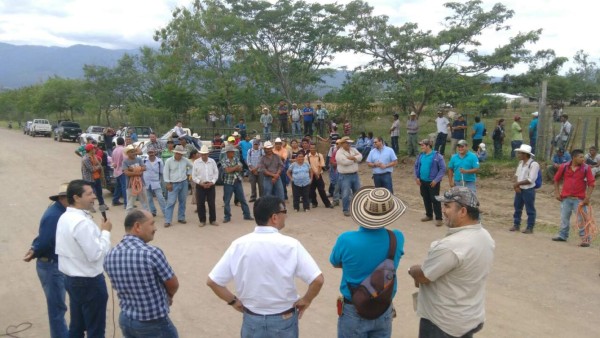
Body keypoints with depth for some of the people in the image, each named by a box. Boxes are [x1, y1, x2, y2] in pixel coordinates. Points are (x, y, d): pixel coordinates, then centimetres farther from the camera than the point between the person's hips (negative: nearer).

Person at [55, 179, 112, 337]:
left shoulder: (64, 218, 4)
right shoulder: (82, 222, -26)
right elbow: (96, 254, -26)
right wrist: (105, 232, -15)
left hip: (71, 279, 9)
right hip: (89, 282, -9)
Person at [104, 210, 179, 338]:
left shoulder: (110, 256, -6)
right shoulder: (152, 253, -26)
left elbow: (119, 287, 9)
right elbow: (174, 285, -12)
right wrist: (168, 296, 12)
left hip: (125, 320, 6)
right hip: (153, 324, -6)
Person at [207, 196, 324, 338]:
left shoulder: (239, 245, -11)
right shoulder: (290, 245, -18)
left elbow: (212, 281, -8)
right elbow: (318, 279, -21)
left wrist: (233, 301, 5)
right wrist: (306, 301, -4)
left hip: (252, 320, 2)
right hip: (284, 320, -2)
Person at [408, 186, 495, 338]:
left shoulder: (451, 246, -31)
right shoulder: (486, 237, -2)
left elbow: (422, 277, -20)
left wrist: (413, 270, 0)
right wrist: (421, 271, 3)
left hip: (444, 324, -8)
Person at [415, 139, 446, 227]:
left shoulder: (437, 156, -13)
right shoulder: (421, 155, 4)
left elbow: (443, 169, -12)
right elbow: (416, 166, 15)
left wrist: (436, 180, -16)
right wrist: (417, 177, 5)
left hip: (433, 182, -6)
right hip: (422, 181, 6)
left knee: (435, 200, -4)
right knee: (426, 199, 16)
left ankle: (438, 218, 5)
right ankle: (429, 215, 31)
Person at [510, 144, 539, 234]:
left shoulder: (534, 164, -16)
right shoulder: (521, 162, 8)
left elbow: (530, 180, -20)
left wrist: (517, 184, -15)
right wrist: (516, 186, -6)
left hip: (528, 190, -8)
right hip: (519, 189, 8)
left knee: (530, 210, 3)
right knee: (517, 208, 15)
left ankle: (530, 228, 11)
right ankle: (516, 225, 26)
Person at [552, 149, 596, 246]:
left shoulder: (586, 168, -6)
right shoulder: (564, 167, -3)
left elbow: (591, 183, -6)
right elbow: (556, 179, 9)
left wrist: (588, 197, -13)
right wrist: (557, 192, 4)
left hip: (580, 199, -2)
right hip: (566, 198, 2)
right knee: (564, 218, 14)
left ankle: (585, 239, 6)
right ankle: (562, 235, 29)